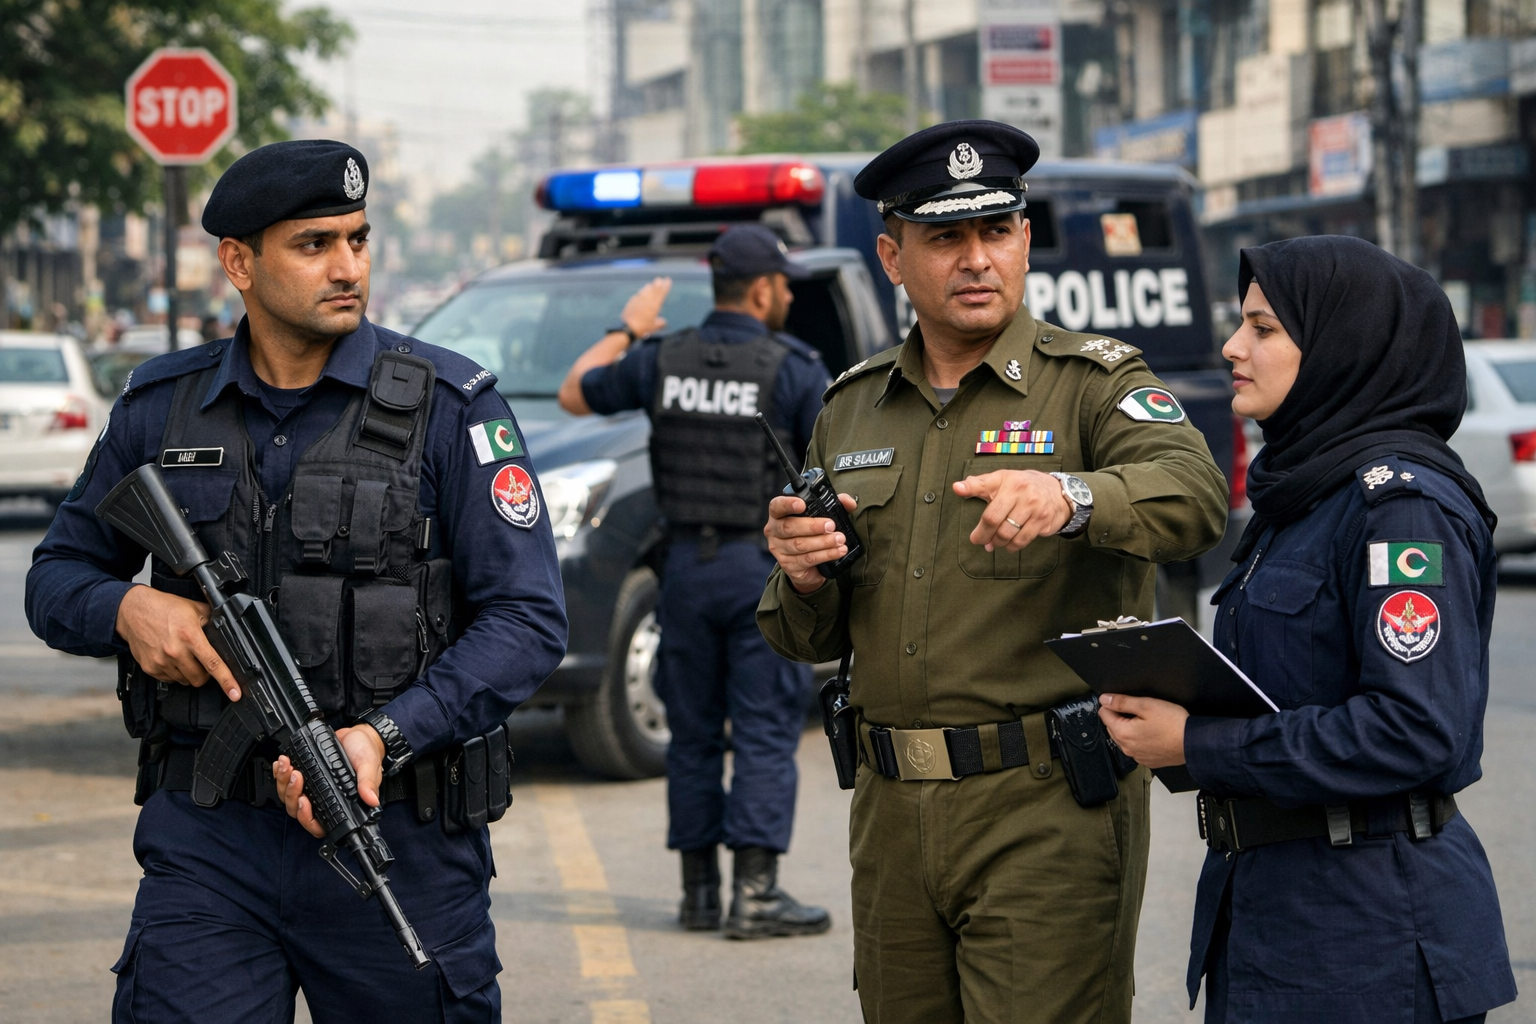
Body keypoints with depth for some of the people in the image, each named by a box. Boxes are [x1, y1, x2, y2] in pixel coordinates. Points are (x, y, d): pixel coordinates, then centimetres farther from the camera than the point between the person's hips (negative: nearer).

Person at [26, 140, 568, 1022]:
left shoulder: (449, 406, -2)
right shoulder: (161, 408, 7)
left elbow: (529, 618, -6)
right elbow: (58, 575, 17)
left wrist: (387, 737, -20)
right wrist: (128, 607, -7)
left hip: (399, 842, -1)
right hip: (207, 847, 1)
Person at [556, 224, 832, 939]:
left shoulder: (662, 359, 1)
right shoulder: (793, 369, -10)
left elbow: (575, 394, 16)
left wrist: (626, 330, 26)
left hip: (686, 565, 4)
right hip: (763, 566, -4)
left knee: (692, 733, 12)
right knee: (764, 733, -2)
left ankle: (698, 892, 15)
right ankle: (755, 893, -8)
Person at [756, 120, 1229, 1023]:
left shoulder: (1093, 383, -3)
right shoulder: (853, 408, 14)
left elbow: (1195, 497, -25)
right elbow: (807, 641, 18)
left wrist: (1068, 497, -45)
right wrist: (804, 578, -5)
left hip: (1052, 811, -5)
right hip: (892, 813, 5)